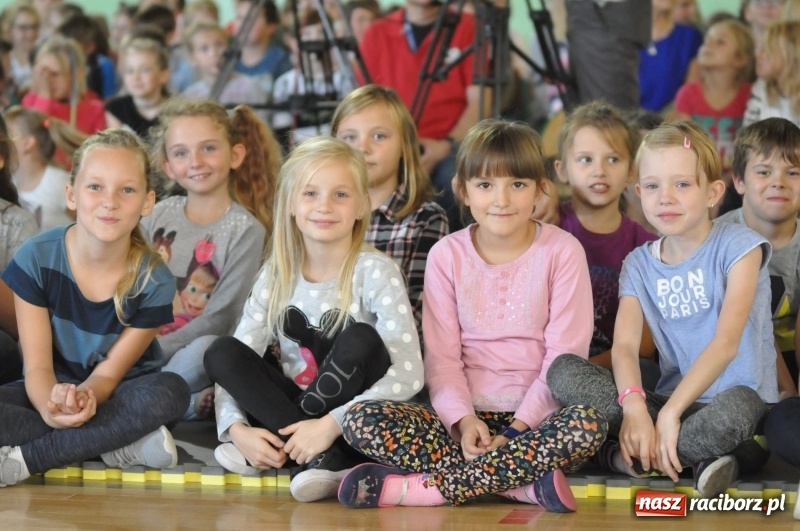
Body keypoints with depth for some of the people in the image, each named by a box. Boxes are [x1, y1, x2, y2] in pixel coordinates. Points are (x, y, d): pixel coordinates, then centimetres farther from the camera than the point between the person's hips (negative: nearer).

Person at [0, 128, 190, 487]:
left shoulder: (154, 282, -14)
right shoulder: (36, 258, -14)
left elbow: (109, 373, -11)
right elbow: (37, 366, -14)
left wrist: (83, 397, -37)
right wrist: (51, 408, -39)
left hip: (112, 397, 1)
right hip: (52, 391, 0)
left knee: (169, 392, -33)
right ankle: (121, 445, -25)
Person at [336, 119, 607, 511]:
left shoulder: (562, 251, -2)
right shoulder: (447, 255, 4)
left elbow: (565, 354, -7)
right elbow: (441, 355, 0)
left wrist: (519, 429, -16)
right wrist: (463, 420, -17)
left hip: (538, 415, -2)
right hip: (467, 415, 2)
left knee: (587, 425, -37)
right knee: (361, 420, -23)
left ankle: (426, 487, -29)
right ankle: (524, 483, -30)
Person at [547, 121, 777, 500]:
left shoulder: (737, 246, -5)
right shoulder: (639, 265, 9)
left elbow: (727, 341, -16)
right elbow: (624, 345, -5)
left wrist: (671, 412, -26)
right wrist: (633, 405, -28)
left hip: (738, 396, -5)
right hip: (670, 400, 5)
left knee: (732, 409, -42)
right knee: (563, 371, -16)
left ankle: (626, 454, -18)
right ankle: (701, 454, -22)